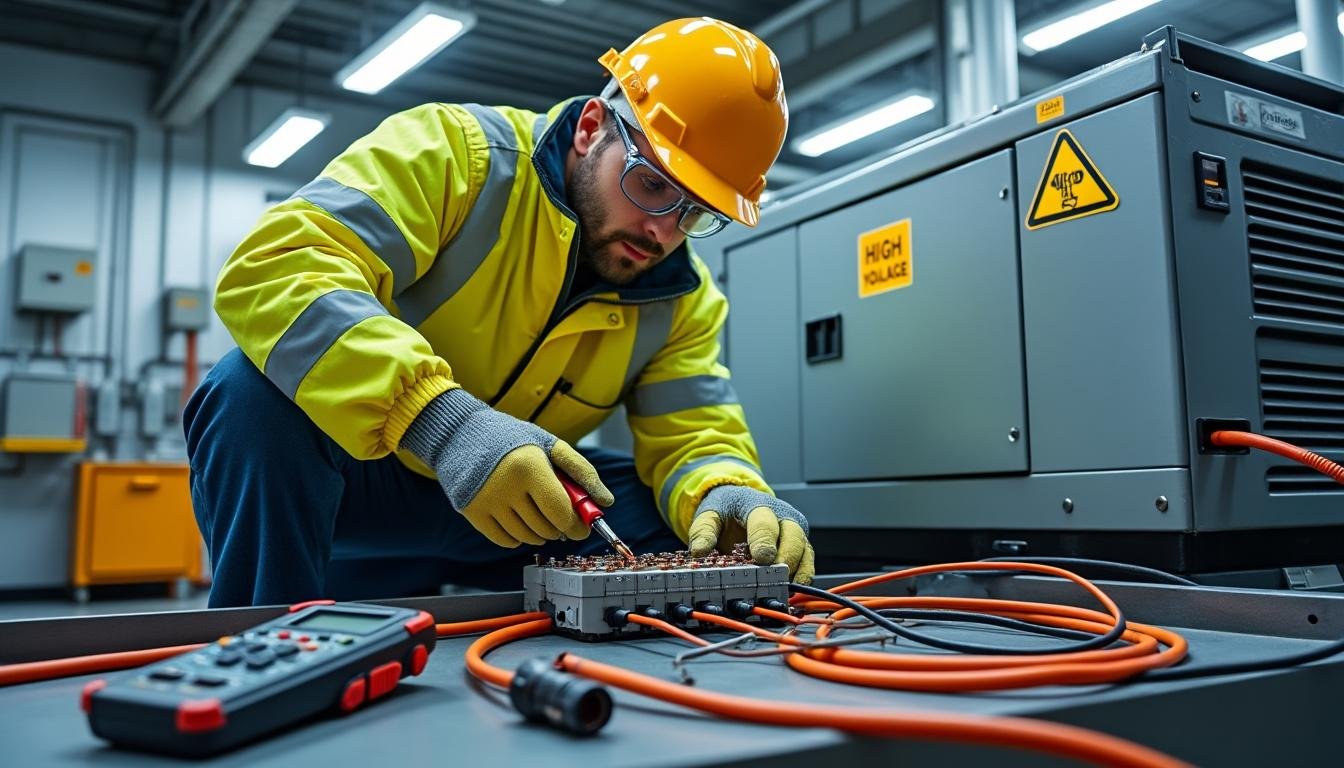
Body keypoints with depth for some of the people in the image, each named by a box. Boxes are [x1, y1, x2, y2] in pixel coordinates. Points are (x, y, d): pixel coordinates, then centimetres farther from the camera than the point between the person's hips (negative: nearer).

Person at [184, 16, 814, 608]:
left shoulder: (681, 296, -3)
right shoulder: (454, 152, -19)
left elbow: (693, 435, -4)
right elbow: (272, 268, -31)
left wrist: (725, 492, -30)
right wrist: (440, 418, -45)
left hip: (512, 509, 4)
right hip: (357, 474, -3)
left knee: (701, 526, -14)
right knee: (257, 394, -34)